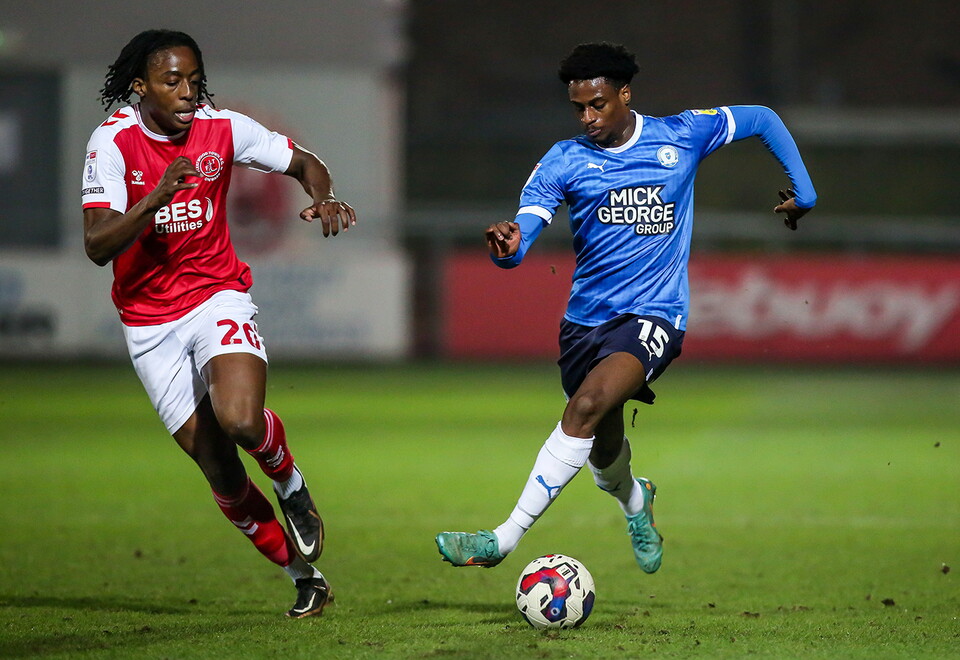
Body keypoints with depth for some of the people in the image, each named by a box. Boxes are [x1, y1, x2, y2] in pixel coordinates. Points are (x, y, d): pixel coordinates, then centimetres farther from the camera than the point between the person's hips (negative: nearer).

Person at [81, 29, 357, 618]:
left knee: (241, 420, -29)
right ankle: (303, 574, 21)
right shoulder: (114, 142, -13)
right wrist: (156, 196, -35)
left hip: (219, 297, 0)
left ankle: (292, 486, 4)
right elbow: (97, 247, -22)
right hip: (150, 321, 0)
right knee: (218, 470, 2)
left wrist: (324, 197, -14)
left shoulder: (222, 129, -7)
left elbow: (305, 163, 8)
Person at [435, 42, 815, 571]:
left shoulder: (680, 136, -1)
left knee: (585, 408, -28)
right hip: (586, 317, 4)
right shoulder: (564, 161, -1)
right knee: (603, 452, 16)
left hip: (653, 315, -4)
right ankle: (635, 502, 55)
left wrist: (803, 191, 11)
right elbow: (515, 248, -13)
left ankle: (504, 539, -29)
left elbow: (762, 120, 15)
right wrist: (505, 245, -37)